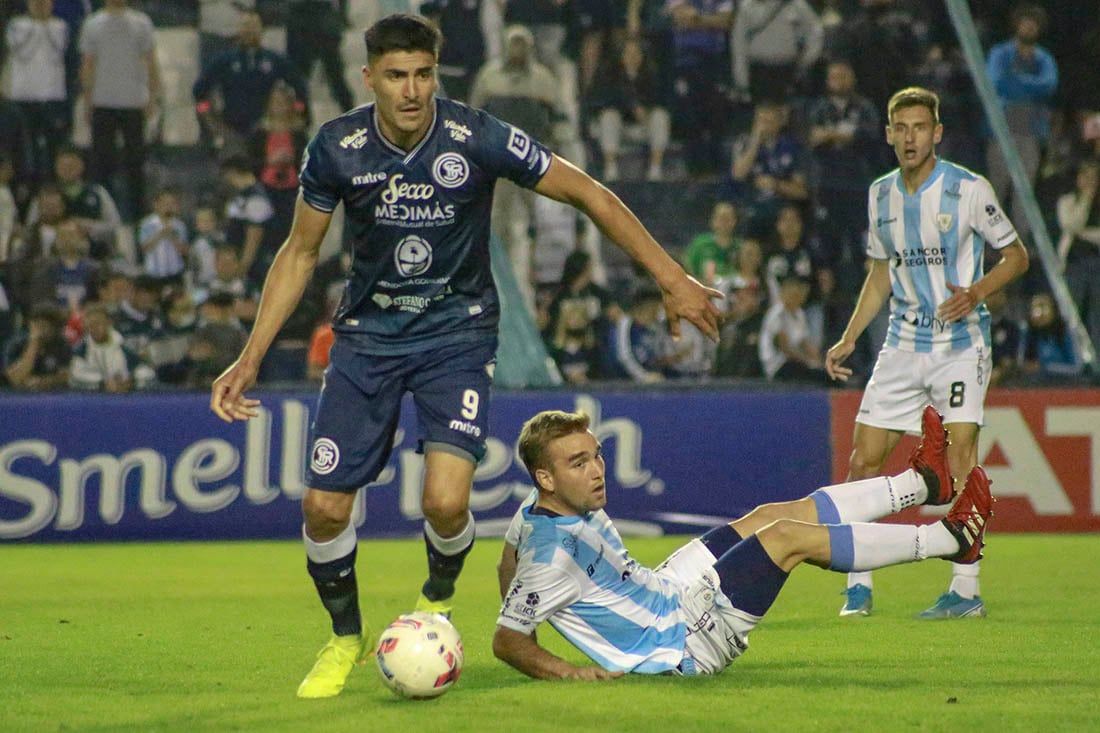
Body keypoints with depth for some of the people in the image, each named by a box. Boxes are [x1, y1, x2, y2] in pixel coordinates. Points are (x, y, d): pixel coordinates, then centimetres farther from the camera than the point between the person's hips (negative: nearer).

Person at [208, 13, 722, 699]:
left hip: (457, 330, -2)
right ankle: (346, 637, 23)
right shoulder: (337, 147, -10)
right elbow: (300, 252, 5)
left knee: (446, 501, -21)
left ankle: (438, 602, 14)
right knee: (324, 508, -6)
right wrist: (251, 358, 1)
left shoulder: (479, 139, -18)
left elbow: (590, 195, -7)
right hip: (368, 332, 2)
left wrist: (673, 279, -7)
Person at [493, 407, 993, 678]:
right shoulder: (554, 553, -31)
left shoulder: (539, 507, -3)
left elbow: (510, 557, 16)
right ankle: (949, 539, 5)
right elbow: (506, 640, -30)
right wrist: (564, 672, -40)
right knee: (790, 536, -10)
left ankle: (921, 483, 28)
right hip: (686, 642, -10)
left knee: (771, 516, 12)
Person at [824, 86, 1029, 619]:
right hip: (903, 344, 5)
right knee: (863, 460, -1)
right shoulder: (880, 195, 8)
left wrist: (974, 293, -17)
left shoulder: (969, 190, -8)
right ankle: (859, 586, 8)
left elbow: (1016, 255, 0)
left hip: (961, 341, -5)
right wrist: (849, 338, 13)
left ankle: (966, 589, -12)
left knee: (959, 457, -16)